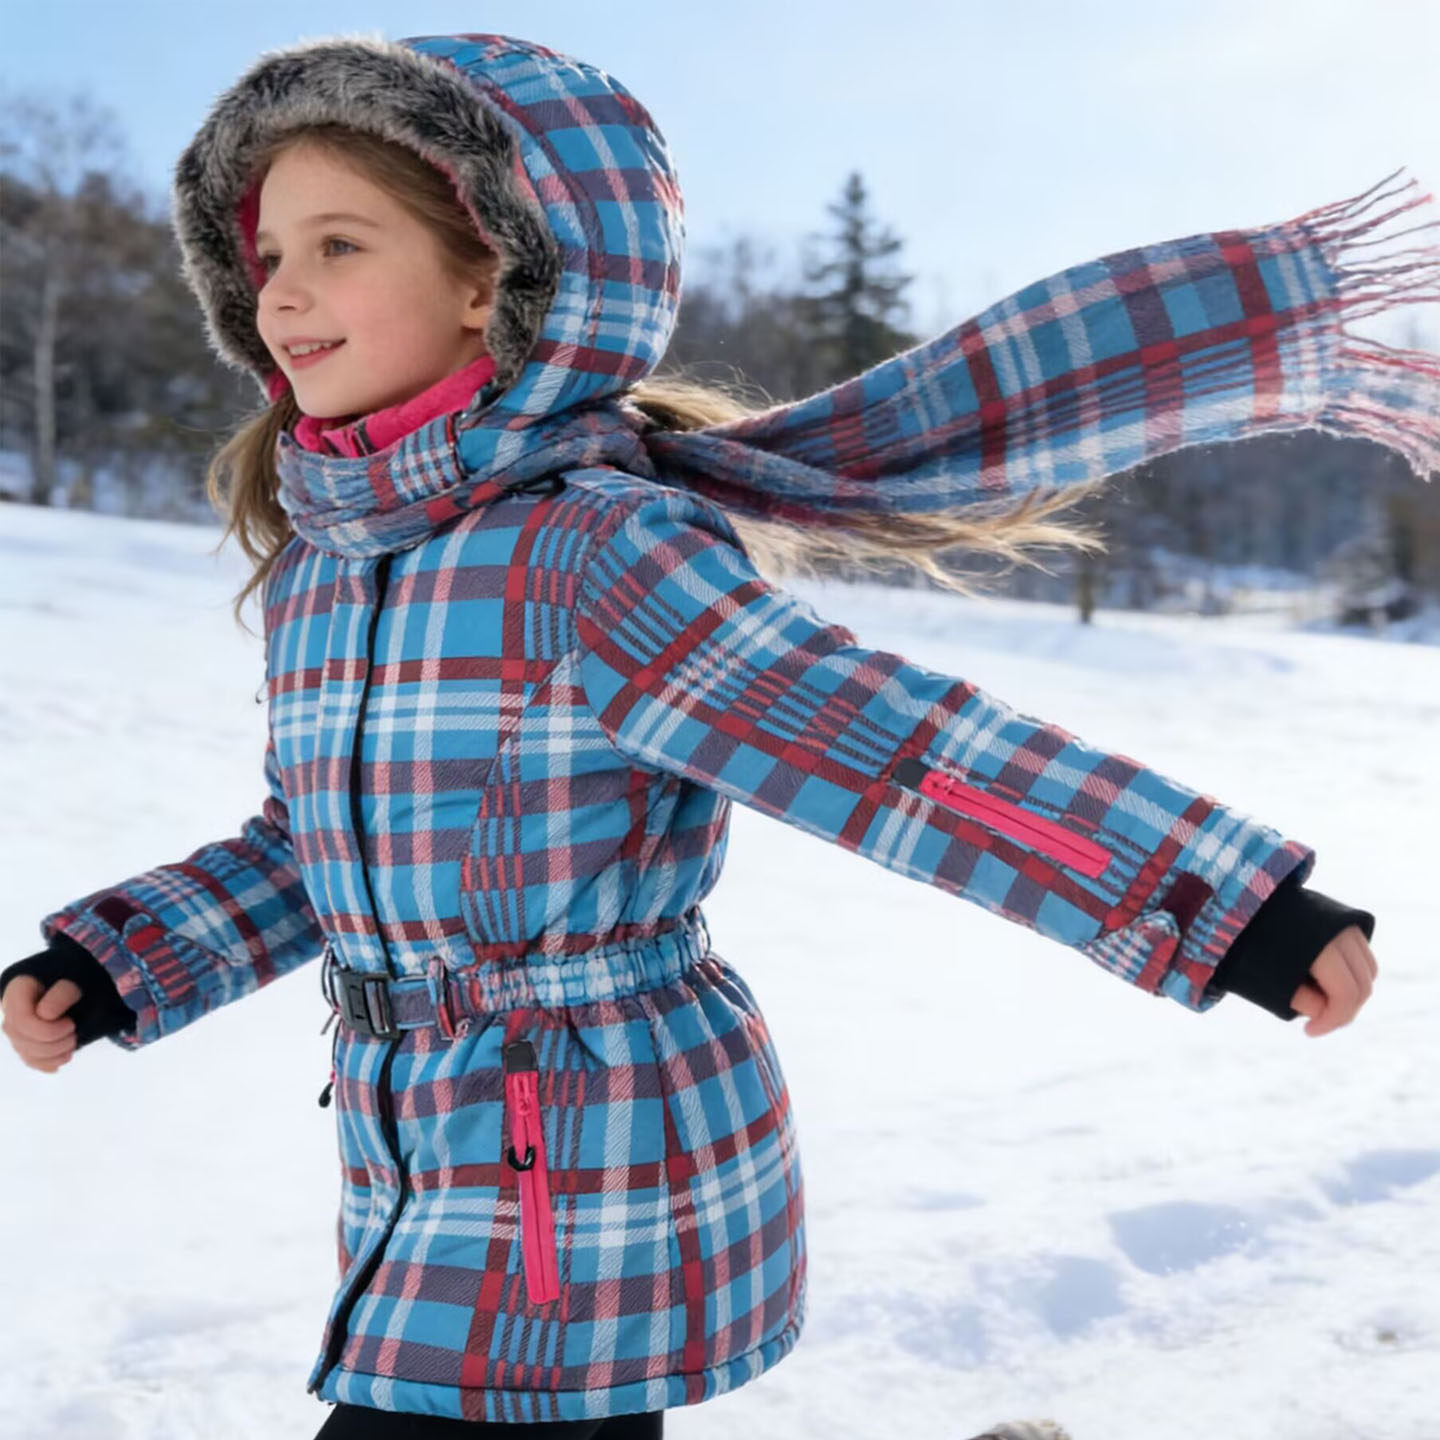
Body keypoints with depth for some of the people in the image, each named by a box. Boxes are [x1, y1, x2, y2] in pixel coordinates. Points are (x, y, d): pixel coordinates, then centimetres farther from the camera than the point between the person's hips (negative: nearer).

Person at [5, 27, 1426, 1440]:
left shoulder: (594, 546, -18)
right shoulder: (313, 566, 6)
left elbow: (889, 745, -24)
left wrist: (1227, 907, -28)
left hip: (595, 1164, -8)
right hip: (419, 1165, 8)